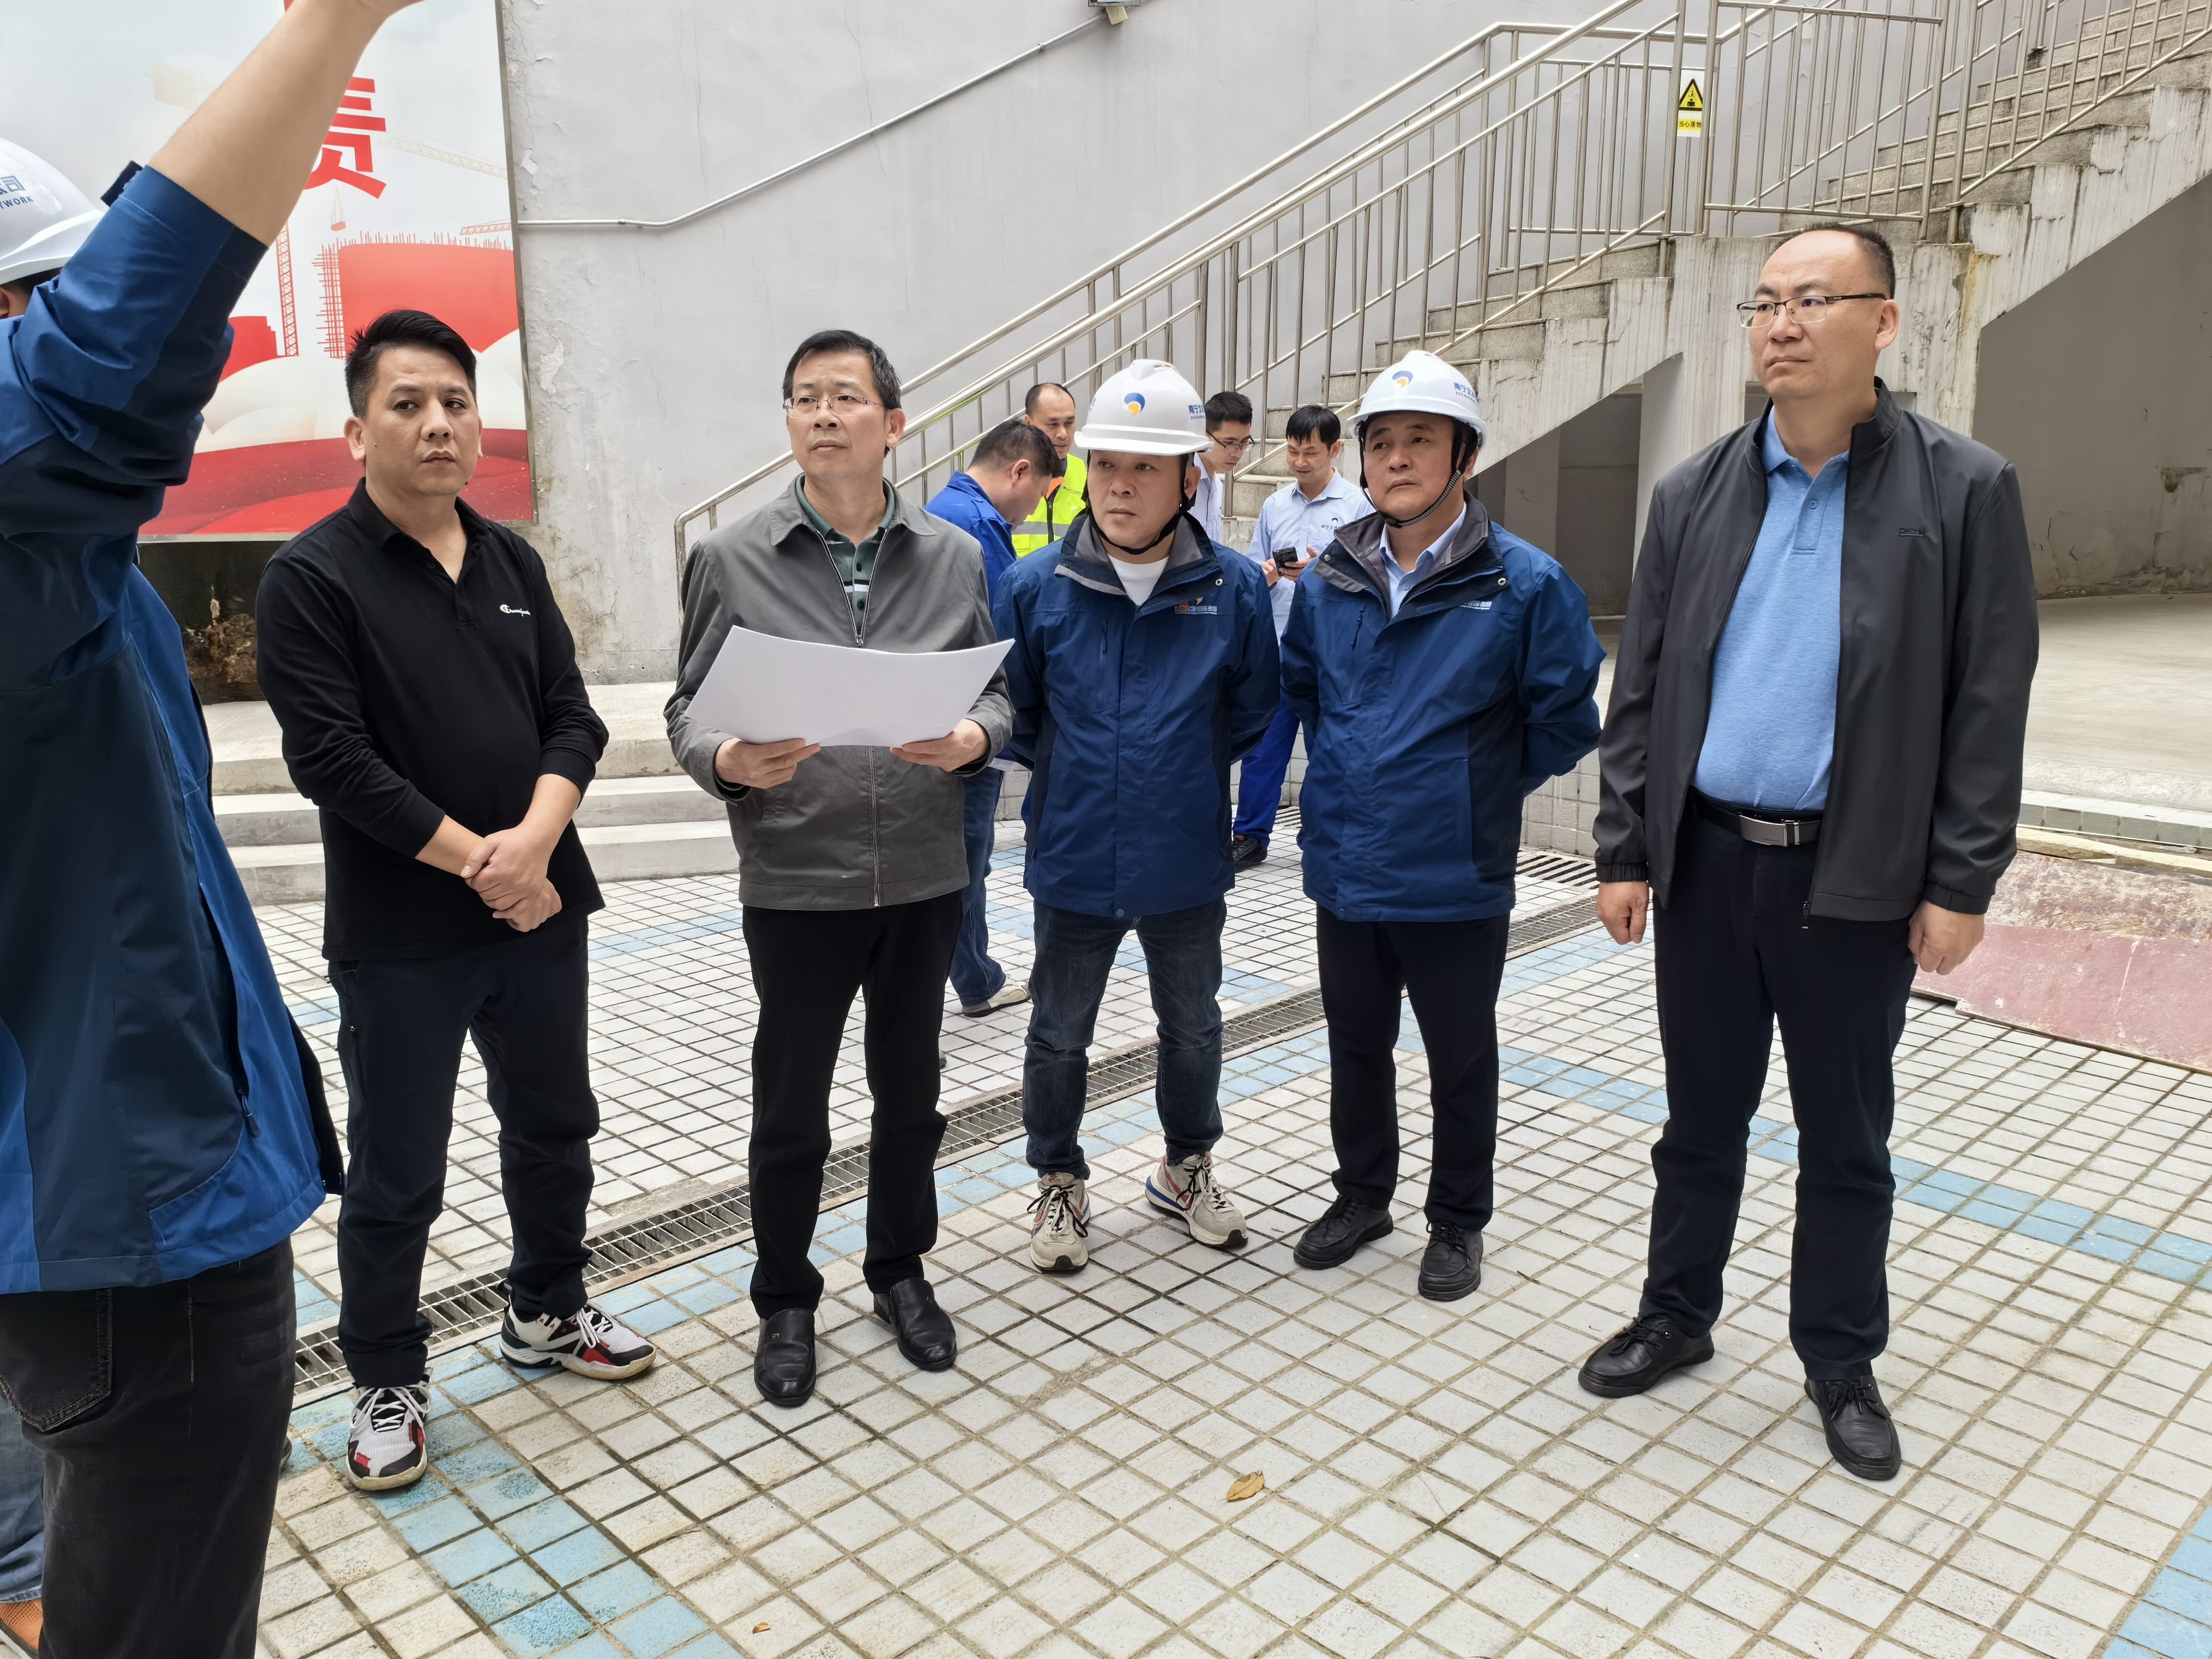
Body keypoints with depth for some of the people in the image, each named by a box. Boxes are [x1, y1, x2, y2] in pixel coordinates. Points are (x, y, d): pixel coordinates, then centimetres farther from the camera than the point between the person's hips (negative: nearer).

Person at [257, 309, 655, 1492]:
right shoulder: (313, 576, -9)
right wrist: (473, 860, -16)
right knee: (396, 1175, 7)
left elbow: (572, 718, 3)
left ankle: (545, 1311, 39)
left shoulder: (512, 563, 8)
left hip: (540, 905, 6)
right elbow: (330, 759, -16)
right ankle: (388, 1382, 26)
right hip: (400, 936, -5)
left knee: (553, 1128, 18)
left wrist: (534, 838, -14)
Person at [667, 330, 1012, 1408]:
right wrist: (727, 761, -23)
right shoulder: (732, 560, -2)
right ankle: (784, 1301, 31)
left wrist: (973, 737, -16)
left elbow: (998, 692, 6)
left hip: (925, 875, 2)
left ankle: (900, 1270, 39)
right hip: (796, 882, -2)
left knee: (909, 1092, 17)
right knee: (790, 1109, 10)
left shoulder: (954, 558, 3)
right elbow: (689, 710, -1)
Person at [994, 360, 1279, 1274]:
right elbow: (1010, 711, 3)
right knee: (1059, 1036, 14)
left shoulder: (1234, 591, -9)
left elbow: (1253, 712, 5)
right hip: (1073, 863, 0)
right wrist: (1065, 772, 3)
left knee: (1193, 1028, 19)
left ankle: (1187, 1167, 43)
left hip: (1186, 864, 1)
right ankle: (1059, 1183, 36)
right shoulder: (1035, 587, -10)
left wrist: (1183, 767, 6)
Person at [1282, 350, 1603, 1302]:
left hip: (1455, 878, -4)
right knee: (1356, 1045, 19)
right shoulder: (1329, 580, 2)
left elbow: (1564, 724, -5)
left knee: (1460, 1057, 12)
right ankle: (1362, 1195, 38)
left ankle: (1457, 1221, 31)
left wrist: (1472, 789, 1)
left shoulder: (1525, 585, -12)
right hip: (1343, 869, 4)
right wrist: (1345, 773, 11)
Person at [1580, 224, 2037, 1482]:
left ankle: (1842, 1364, 30)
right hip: (1705, 859, 3)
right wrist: (1624, 852, 1)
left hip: (1857, 877, -2)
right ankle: (1678, 1318, 34)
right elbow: (1641, 688, 4)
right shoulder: (1697, 492, 3)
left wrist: (1962, 883, -8)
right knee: (1701, 1117, 16)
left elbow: (1989, 703, -5)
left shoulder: (1965, 491, -5)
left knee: (1847, 1139, 12)